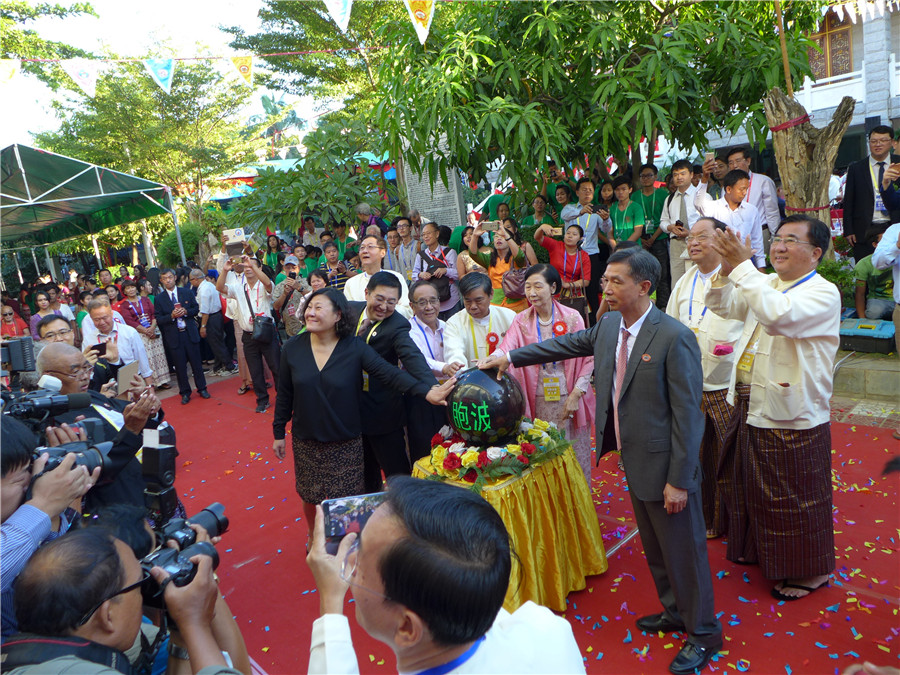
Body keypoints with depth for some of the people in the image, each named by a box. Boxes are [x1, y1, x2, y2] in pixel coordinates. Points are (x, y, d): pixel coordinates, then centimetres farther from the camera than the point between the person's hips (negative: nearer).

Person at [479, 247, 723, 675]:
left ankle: (702, 632, 31)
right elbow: (566, 344, 15)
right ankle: (675, 611, 45)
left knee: (682, 548, 9)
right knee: (653, 545, 23)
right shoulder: (609, 326, 0)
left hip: (664, 464, -7)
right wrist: (510, 357, 14)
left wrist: (679, 480, -19)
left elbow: (686, 414, -21)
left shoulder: (675, 338, -22)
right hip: (633, 459, 8)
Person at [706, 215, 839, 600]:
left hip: (792, 418, -7)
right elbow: (723, 307, 6)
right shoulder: (765, 284, 8)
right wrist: (727, 270, -12)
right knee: (752, 488, 23)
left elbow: (778, 315, -34)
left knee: (795, 497, 8)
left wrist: (743, 266, -32)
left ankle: (810, 570, 29)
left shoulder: (823, 293, -16)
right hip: (750, 409, 8)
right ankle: (761, 550, 45)